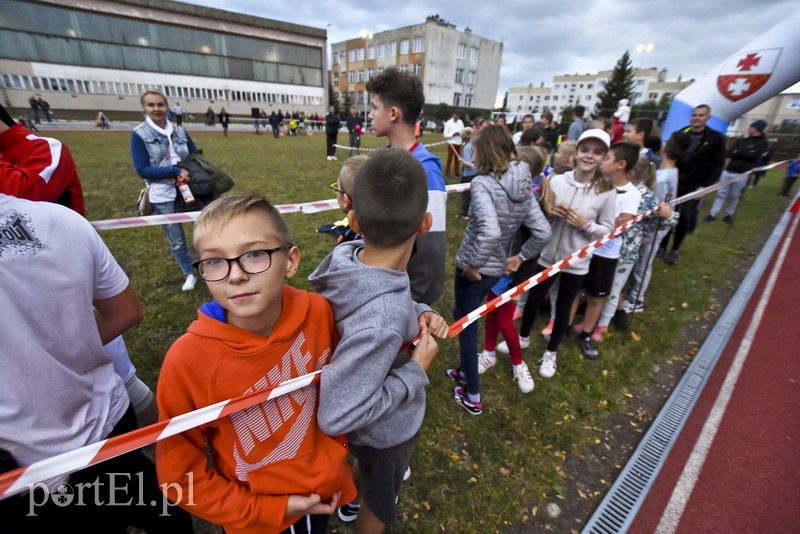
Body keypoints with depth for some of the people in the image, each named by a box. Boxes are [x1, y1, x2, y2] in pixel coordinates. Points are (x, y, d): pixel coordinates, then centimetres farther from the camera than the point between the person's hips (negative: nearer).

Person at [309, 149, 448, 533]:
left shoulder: (344, 254, -23)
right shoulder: (383, 323, -45)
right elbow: (335, 416, -35)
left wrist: (419, 313, -18)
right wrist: (417, 369, -27)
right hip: (386, 431, -7)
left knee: (366, 466, 39)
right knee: (378, 499, 28)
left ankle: (360, 493, 71)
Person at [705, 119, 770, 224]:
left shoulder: (763, 143, 1)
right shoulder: (741, 141, 12)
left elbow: (754, 156, -13)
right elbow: (728, 154, 3)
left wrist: (738, 152, -6)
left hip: (742, 174, -3)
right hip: (727, 171, 3)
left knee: (735, 196, 5)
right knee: (721, 193, 3)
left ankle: (729, 215, 17)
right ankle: (713, 214, 4)